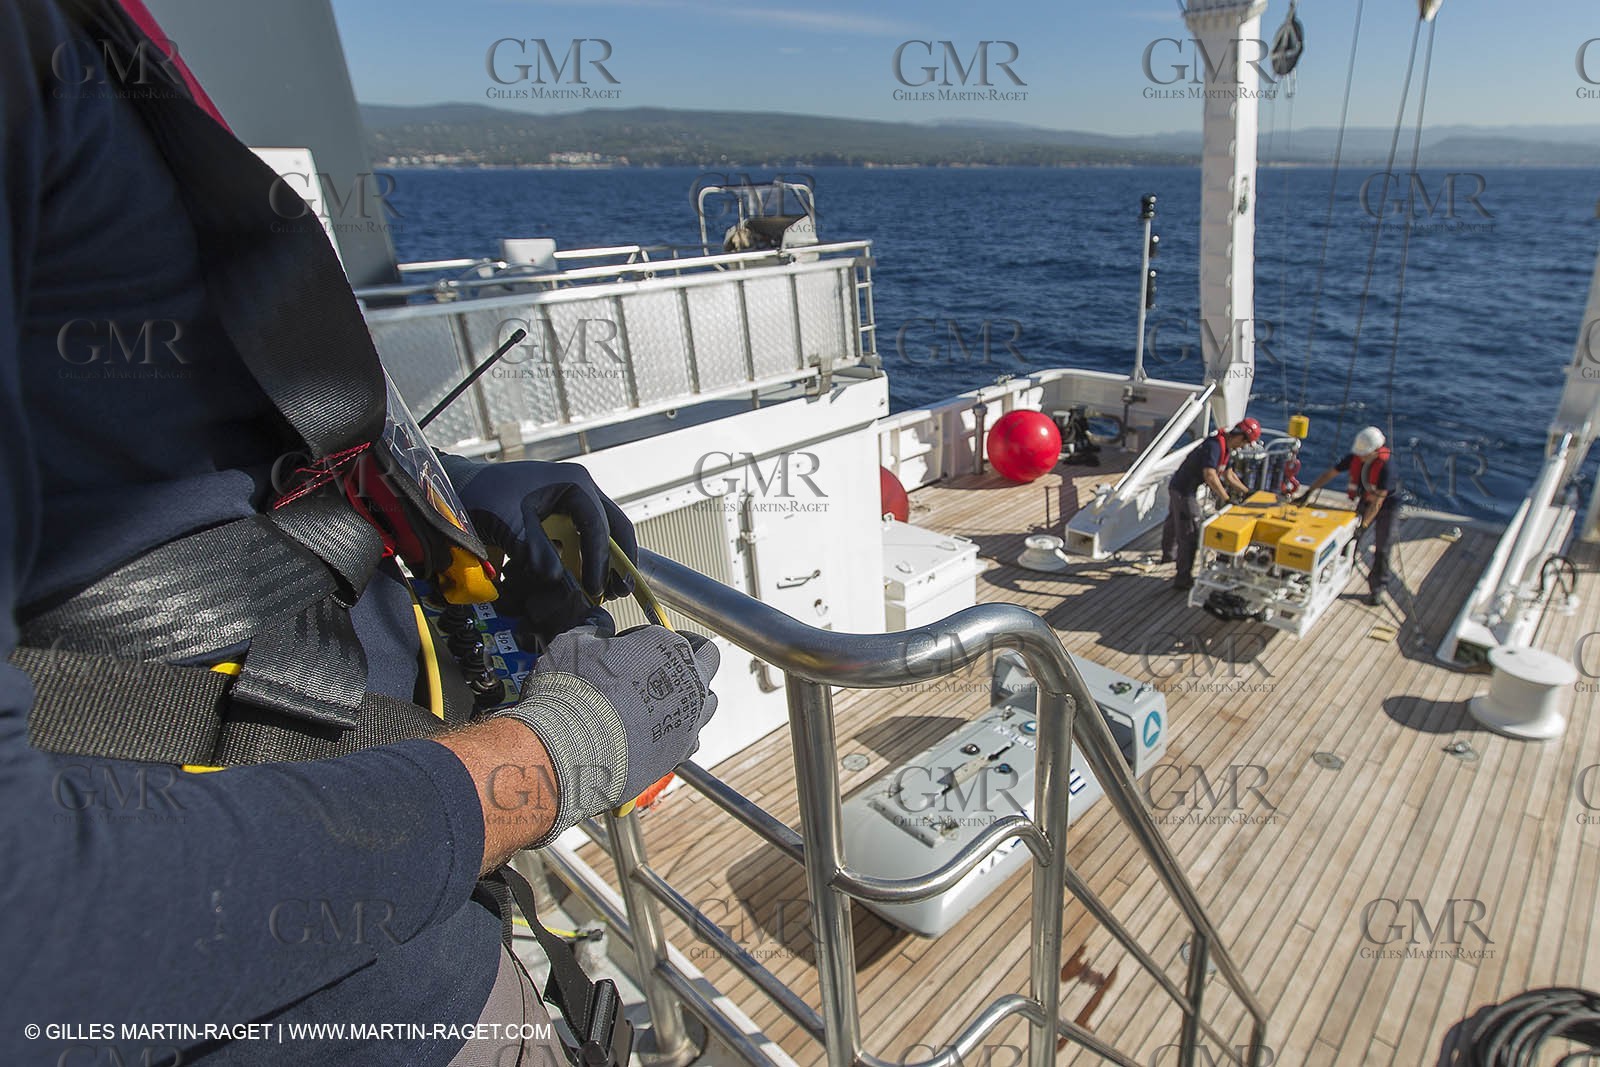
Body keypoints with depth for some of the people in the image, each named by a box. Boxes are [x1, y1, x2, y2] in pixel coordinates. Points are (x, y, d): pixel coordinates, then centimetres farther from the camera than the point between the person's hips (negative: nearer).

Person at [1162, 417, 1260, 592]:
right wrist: (1227, 499, -30)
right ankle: (1183, 580, -6)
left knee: (1174, 522, 30)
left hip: (1177, 486, 11)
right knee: (1189, 535, -9)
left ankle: (1169, 555, 54)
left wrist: (1247, 492, 15)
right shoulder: (1215, 445, -24)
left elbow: (1229, 475, 17)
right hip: (1184, 491, -11)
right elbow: (1210, 475, -33)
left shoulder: (1225, 447, 8)